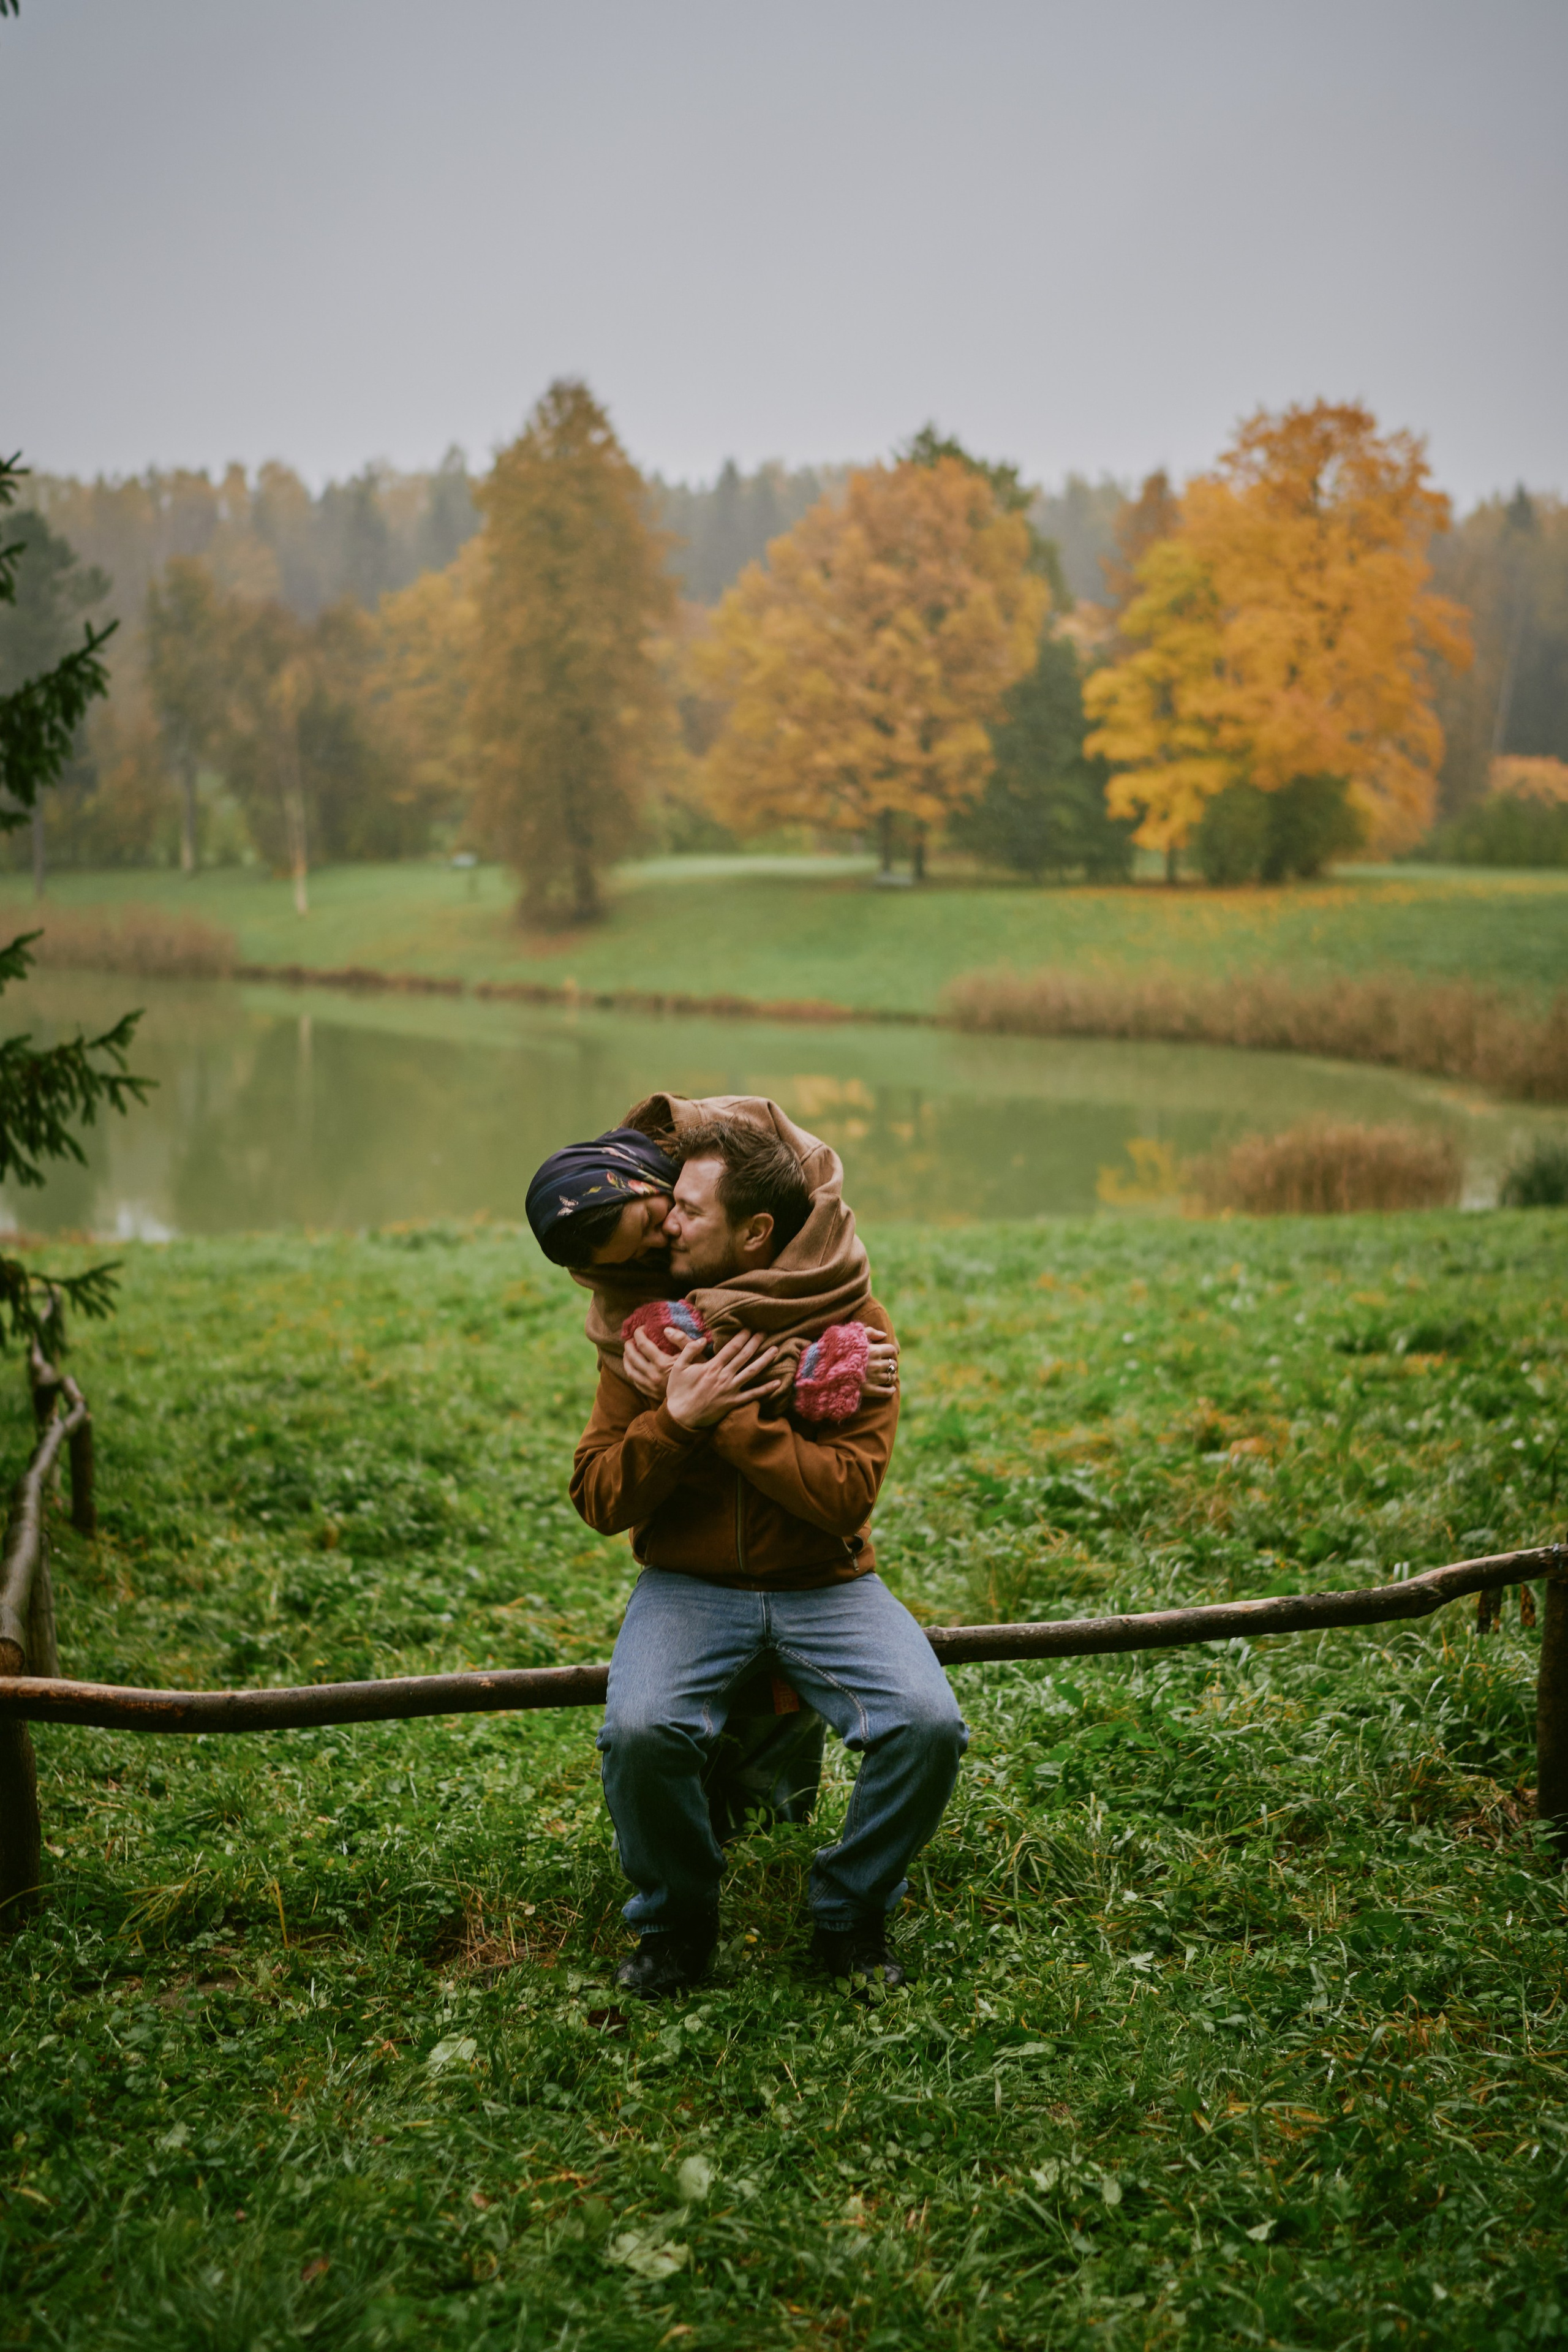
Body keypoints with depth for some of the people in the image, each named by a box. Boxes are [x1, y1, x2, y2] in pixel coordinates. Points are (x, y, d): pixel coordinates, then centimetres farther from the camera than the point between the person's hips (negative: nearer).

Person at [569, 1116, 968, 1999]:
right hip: (690, 1585, 0)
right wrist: (676, 1419, -20)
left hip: (825, 1584, 0)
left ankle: (853, 1915, 4)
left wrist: (722, 1418, -21)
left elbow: (847, 1495, -17)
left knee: (929, 1723, -25)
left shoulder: (855, 1325, -7)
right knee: (639, 1730, -29)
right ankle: (678, 1919, 1)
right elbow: (599, 1502, -3)